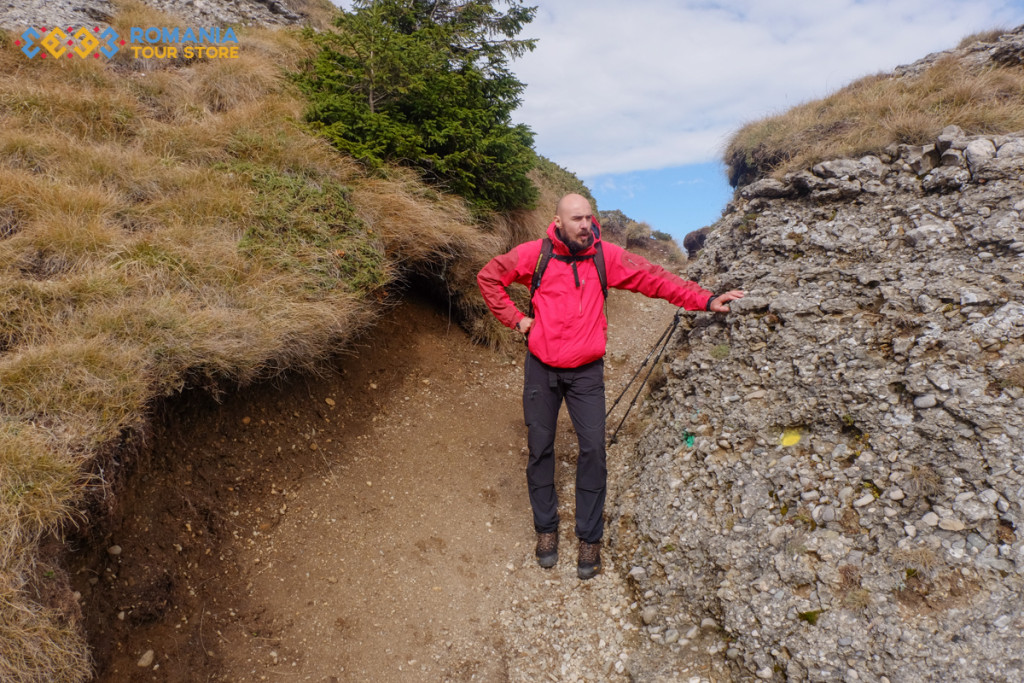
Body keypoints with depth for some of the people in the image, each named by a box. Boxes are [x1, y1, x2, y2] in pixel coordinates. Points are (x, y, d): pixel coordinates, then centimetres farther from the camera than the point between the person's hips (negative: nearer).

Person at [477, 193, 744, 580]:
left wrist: (704, 299, -12)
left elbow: (654, 279, -4)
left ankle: (590, 537, 13)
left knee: (593, 449, -4)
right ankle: (546, 528, 25)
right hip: (541, 368, 0)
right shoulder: (534, 254, -5)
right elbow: (488, 277, 6)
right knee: (540, 448, 7)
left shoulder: (605, 255, -3)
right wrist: (514, 318, -1)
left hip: (586, 371, 0)